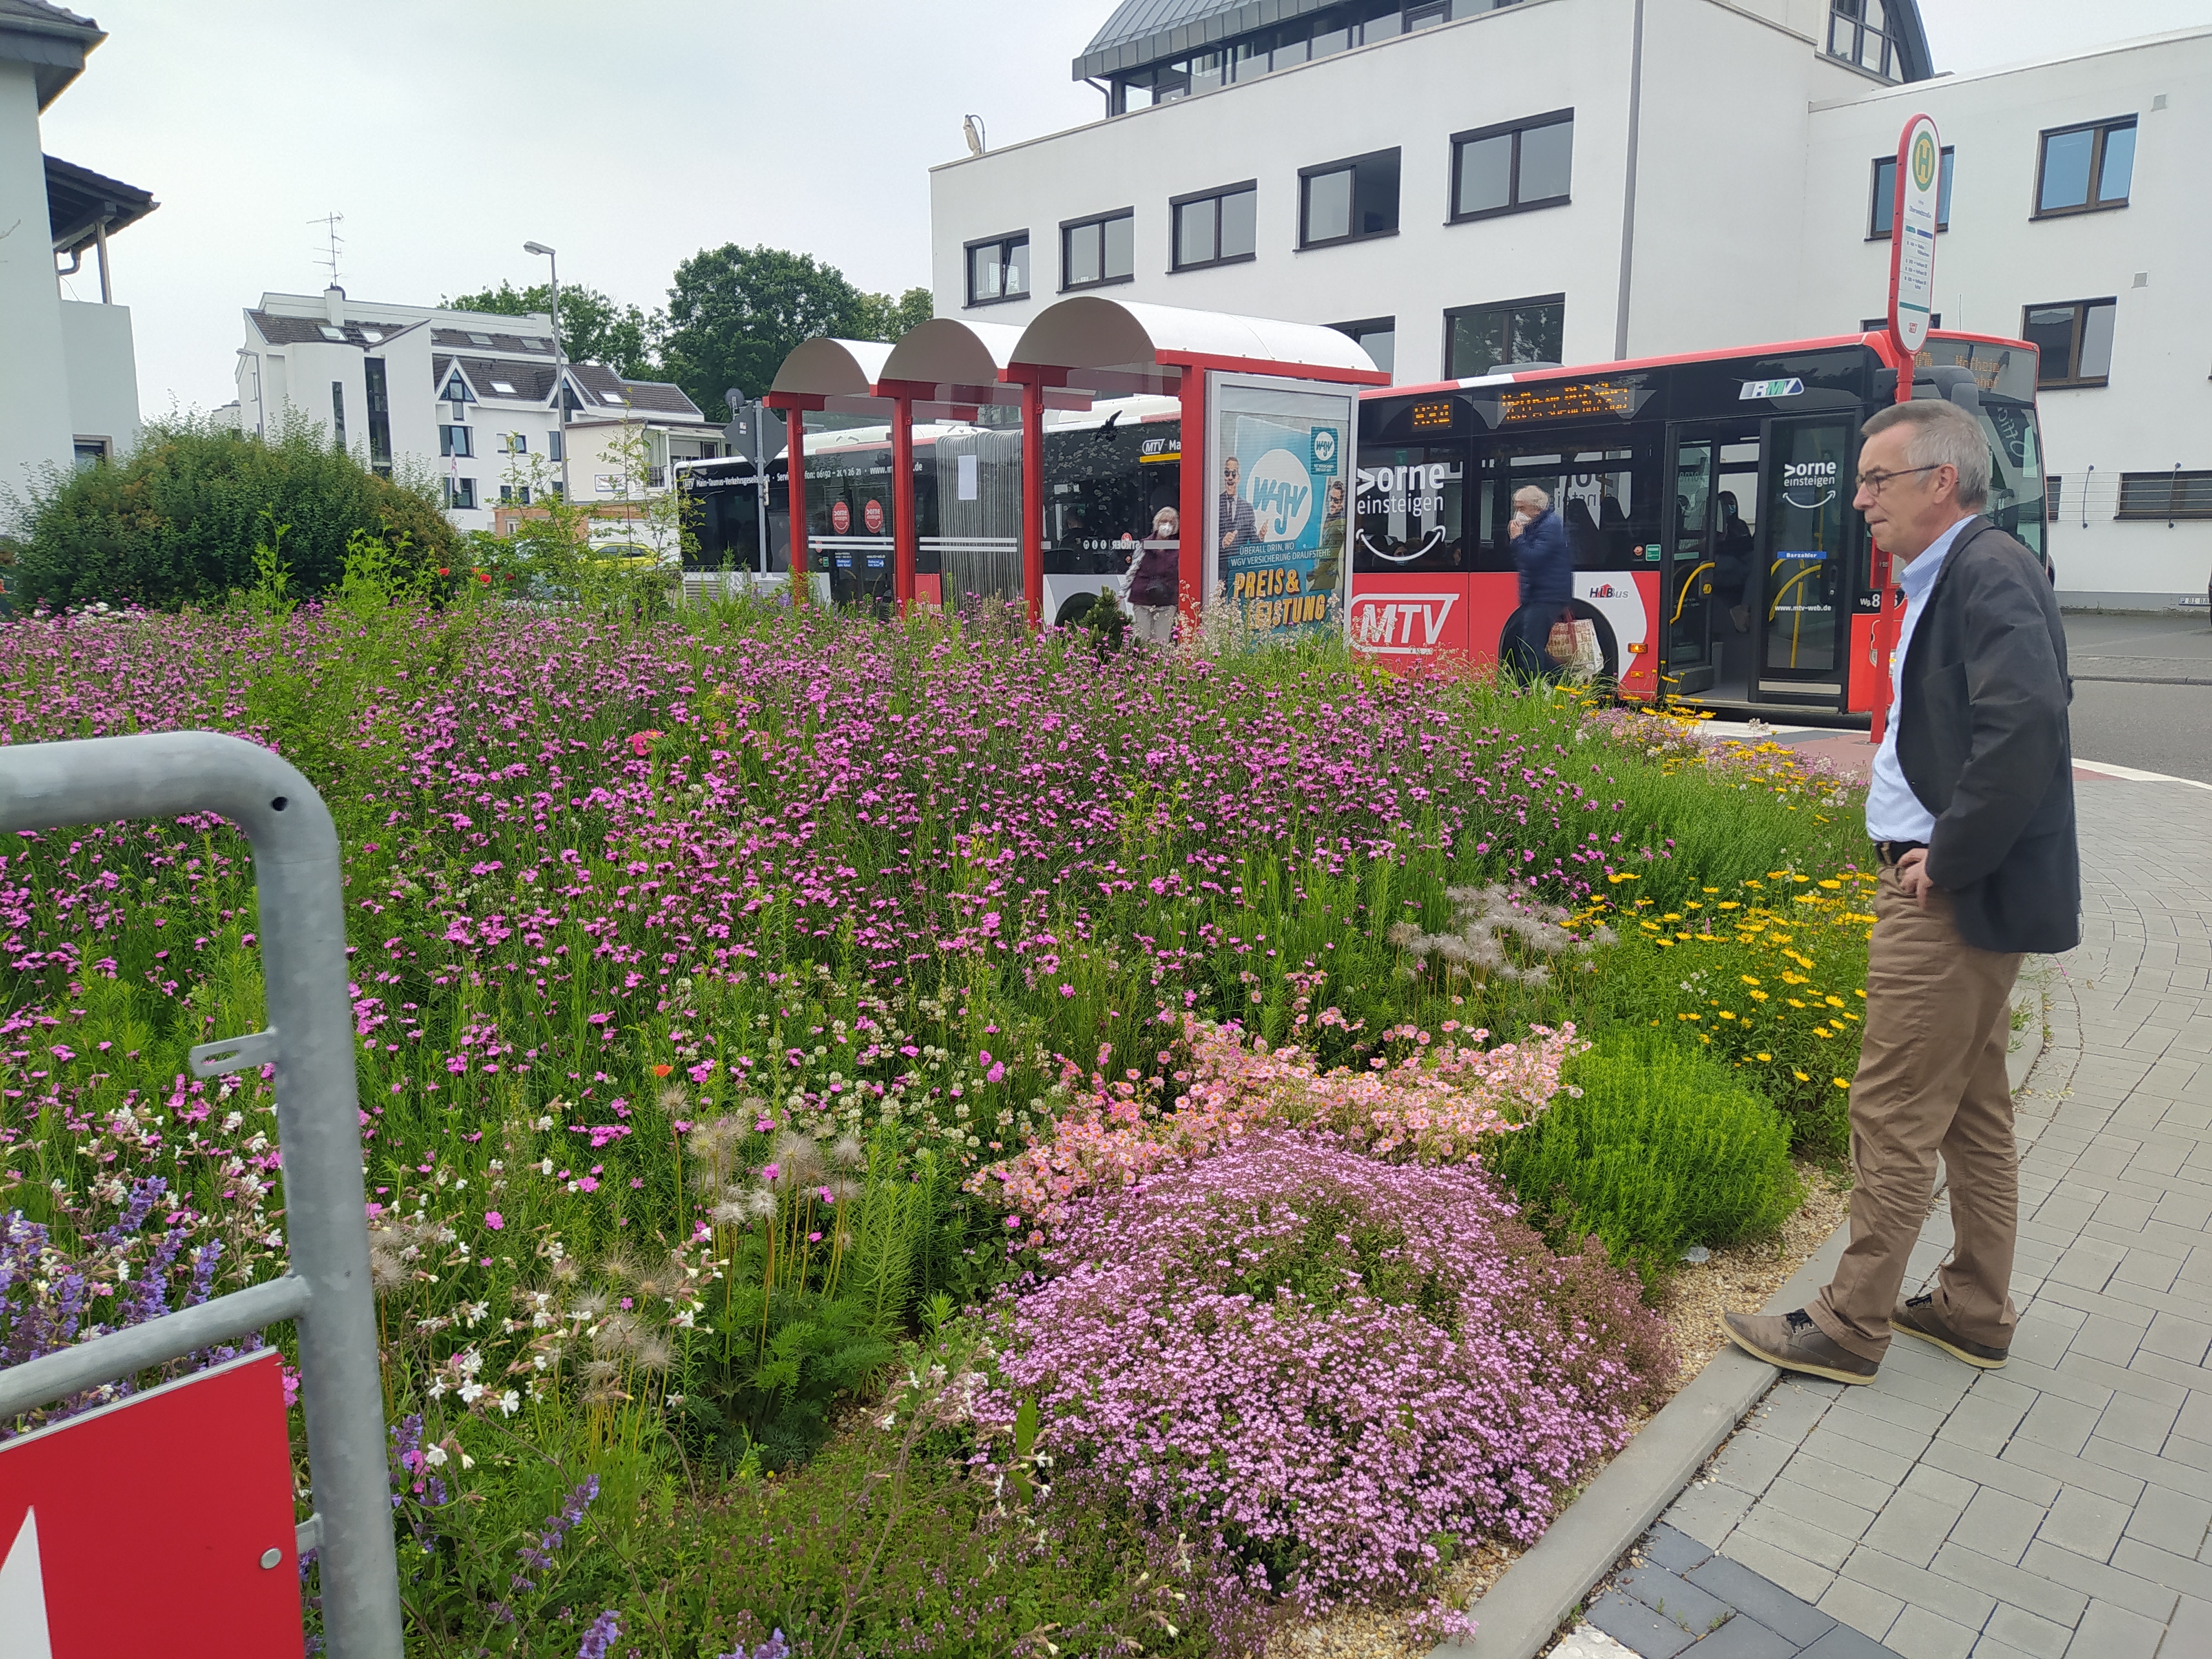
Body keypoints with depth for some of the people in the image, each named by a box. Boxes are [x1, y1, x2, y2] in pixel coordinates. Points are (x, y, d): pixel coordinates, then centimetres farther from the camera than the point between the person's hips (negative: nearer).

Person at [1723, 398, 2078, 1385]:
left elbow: (2025, 723, -29)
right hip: (1959, 895, 10)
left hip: (1950, 898, -10)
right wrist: (1939, 853, 9)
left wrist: (1947, 860, -21)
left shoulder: (1987, 572, -16)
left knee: (1895, 1117, -2)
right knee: (1973, 1110, 18)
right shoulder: (1953, 578, 15)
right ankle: (1975, 1311, 31)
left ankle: (1850, 1328, 10)